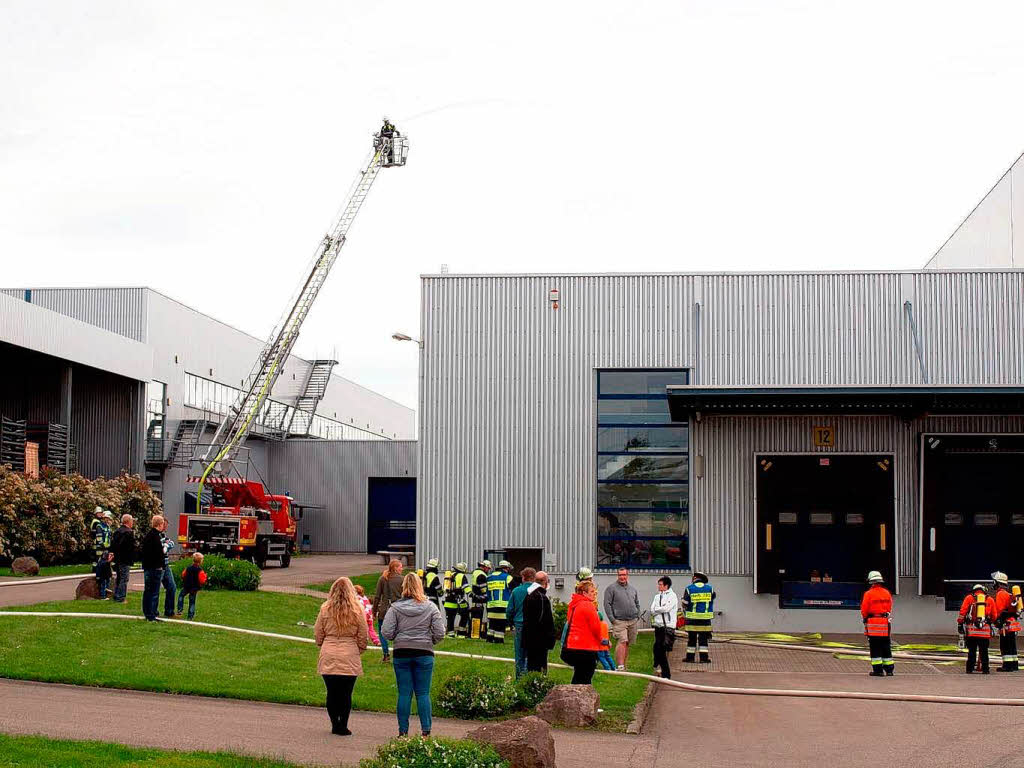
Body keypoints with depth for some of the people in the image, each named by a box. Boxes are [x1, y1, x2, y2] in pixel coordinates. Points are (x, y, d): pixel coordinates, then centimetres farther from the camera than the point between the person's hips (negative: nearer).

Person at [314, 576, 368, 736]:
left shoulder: (325, 609, -1)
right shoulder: (357, 610, -3)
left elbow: (318, 635, 6)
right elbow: (362, 637, 3)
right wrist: (360, 649, 21)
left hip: (328, 657, 1)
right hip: (350, 658, -1)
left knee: (332, 693, 9)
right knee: (346, 694, 4)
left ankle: (335, 724, 13)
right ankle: (343, 725, 3)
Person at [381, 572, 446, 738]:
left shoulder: (395, 608, -4)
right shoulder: (430, 607, -3)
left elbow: (386, 632, -9)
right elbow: (440, 633, -6)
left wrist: (398, 638, 11)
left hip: (401, 654, 0)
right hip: (424, 654, 0)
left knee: (404, 693, 6)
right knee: (423, 693, 5)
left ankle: (403, 731, 7)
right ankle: (426, 731, 2)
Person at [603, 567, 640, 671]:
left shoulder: (633, 589, 16)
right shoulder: (611, 588, -1)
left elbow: (637, 603, 24)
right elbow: (607, 604, -5)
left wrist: (638, 616, 12)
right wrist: (612, 619, -11)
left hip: (632, 621, 6)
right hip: (619, 621, -6)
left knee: (627, 644, 8)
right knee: (622, 642, -17)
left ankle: (624, 665, 15)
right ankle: (620, 666, -20)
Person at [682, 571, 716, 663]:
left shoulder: (689, 589, -5)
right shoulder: (710, 589, 2)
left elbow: (684, 604, 0)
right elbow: (712, 600, 15)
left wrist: (685, 614, 17)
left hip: (692, 618, -1)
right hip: (705, 619, 1)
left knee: (691, 638, 7)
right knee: (703, 638, 4)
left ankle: (690, 657, 10)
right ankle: (704, 657, 0)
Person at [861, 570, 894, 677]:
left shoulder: (869, 594, -10)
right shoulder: (887, 593, 7)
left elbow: (864, 610, -6)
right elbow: (890, 608, 13)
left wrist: (865, 619, 11)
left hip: (873, 623, -5)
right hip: (885, 623, 5)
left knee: (875, 648, -1)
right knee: (886, 647, 11)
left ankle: (878, 670, -2)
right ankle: (889, 669, 14)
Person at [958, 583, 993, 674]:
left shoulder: (969, 598, 8)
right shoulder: (989, 600, 11)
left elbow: (962, 612, 2)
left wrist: (960, 624, 6)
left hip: (972, 630, 0)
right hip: (985, 630, 0)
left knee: (971, 650, 4)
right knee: (984, 651, 6)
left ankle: (970, 669, 3)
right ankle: (985, 669, 5)